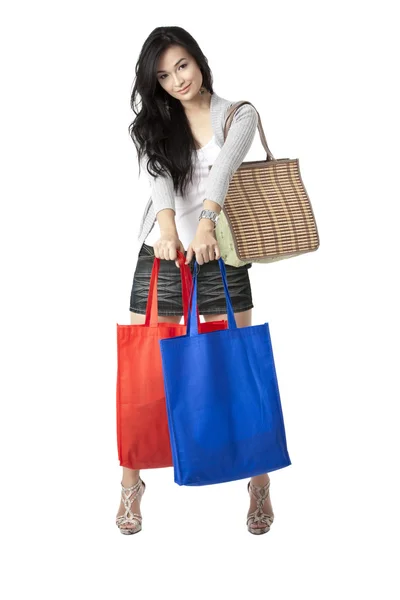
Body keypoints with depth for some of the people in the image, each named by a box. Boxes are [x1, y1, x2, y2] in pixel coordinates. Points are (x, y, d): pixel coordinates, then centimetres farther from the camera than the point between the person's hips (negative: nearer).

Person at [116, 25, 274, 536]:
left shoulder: (239, 116, 2)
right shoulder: (153, 124, 7)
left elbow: (223, 167, -18)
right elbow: (159, 175, -14)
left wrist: (205, 224, -36)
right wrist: (168, 229, -33)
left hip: (220, 257, -1)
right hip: (160, 256, 1)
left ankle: (260, 480, 16)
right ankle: (131, 484, 15)